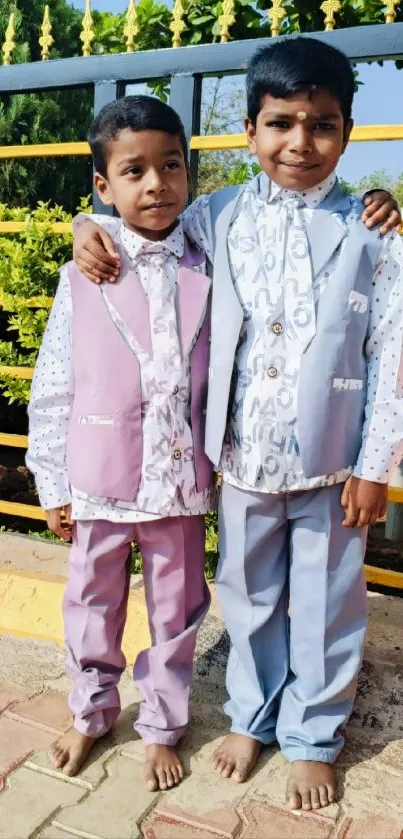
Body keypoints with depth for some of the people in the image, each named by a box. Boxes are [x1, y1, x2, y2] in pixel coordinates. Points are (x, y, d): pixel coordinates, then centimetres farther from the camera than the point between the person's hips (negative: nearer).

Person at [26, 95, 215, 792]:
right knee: (92, 604, 17)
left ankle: (162, 727, 38)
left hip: (181, 479, 1)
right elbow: (52, 389, -1)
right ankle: (91, 713, 43)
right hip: (100, 480, 0)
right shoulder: (84, 276, -4)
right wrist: (52, 485, 0)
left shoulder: (207, 270, -1)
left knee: (176, 610, 14)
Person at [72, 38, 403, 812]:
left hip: (331, 462, -1)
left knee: (324, 608, 14)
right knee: (249, 597, 19)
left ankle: (312, 736, 38)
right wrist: (91, 227, -6)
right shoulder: (220, 217, 0)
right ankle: (251, 715, 44)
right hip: (244, 457, 2)